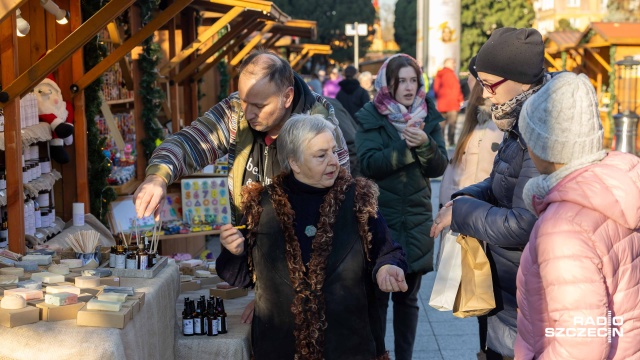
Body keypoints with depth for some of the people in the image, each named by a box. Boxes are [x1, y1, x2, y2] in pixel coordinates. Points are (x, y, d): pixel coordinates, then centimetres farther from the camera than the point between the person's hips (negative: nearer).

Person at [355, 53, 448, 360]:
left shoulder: (428, 117, 5)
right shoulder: (370, 118, -4)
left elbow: (439, 167, -2)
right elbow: (368, 164, -16)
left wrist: (424, 144, -20)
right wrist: (405, 145, -25)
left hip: (416, 220, 3)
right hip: (379, 218, -3)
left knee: (408, 298, 11)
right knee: (377, 296, 1)